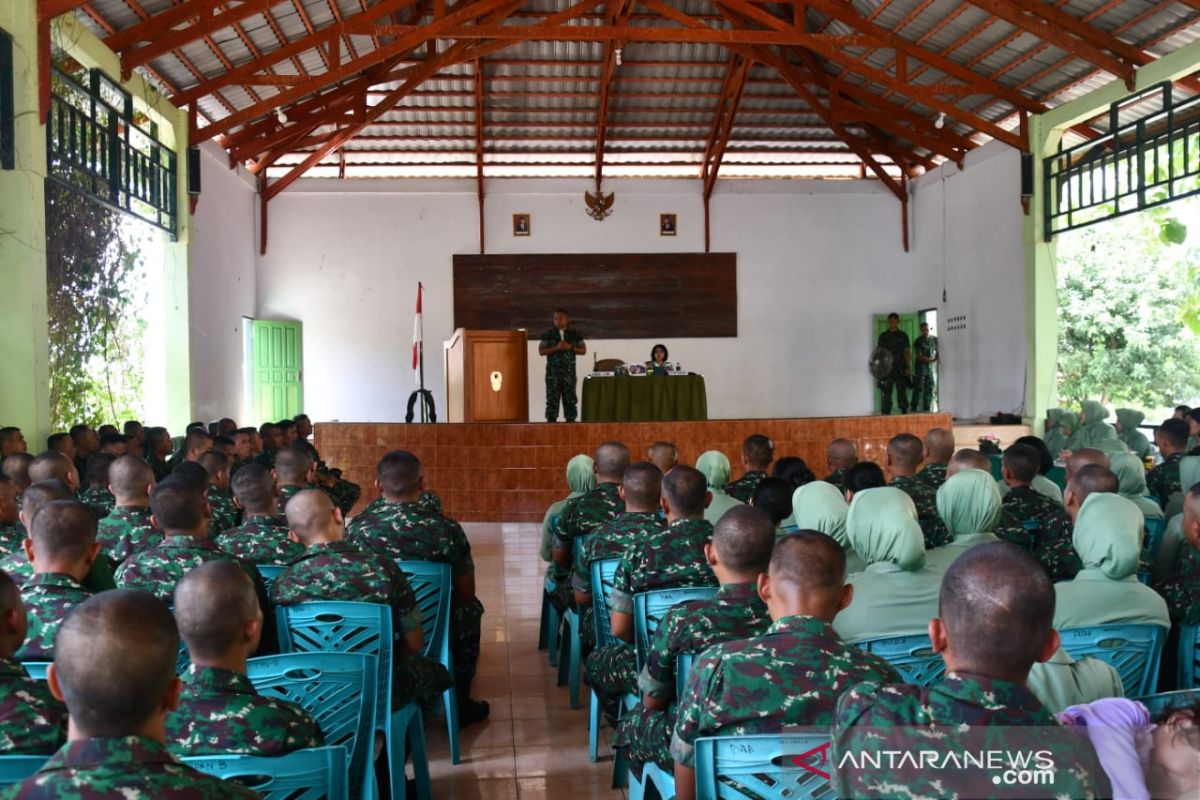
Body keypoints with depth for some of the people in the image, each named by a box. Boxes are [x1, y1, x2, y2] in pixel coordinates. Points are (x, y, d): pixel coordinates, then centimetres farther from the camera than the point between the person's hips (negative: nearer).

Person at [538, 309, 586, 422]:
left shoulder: (575, 334, 8)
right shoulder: (548, 334, 6)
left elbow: (583, 350, 7)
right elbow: (541, 351, 0)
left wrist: (570, 347, -10)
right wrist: (556, 347, -12)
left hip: (569, 371, 1)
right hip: (553, 371, -1)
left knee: (570, 398, 1)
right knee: (552, 398, -4)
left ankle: (570, 420, 5)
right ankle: (551, 421, -2)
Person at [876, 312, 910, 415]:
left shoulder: (903, 335, 9)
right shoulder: (883, 336, 11)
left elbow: (907, 351, 5)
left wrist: (908, 367, -5)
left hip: (900, 368, 0)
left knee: (902, 391, 2)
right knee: (886, 392, -3)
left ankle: (904, 411, 7)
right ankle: (885, 413, -2)